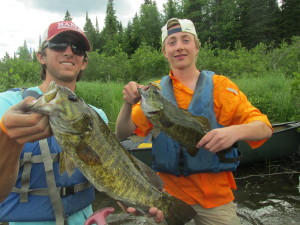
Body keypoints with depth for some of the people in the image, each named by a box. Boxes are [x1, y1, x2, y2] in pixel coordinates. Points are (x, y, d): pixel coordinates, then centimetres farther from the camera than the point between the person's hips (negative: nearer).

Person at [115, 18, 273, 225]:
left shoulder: (219, 85, -5)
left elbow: (264, 128, -8)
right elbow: (122, 134, -4)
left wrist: (235, 131, -30)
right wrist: (128, 104, -24)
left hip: (215, 195, -1)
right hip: (170, 192, 1)